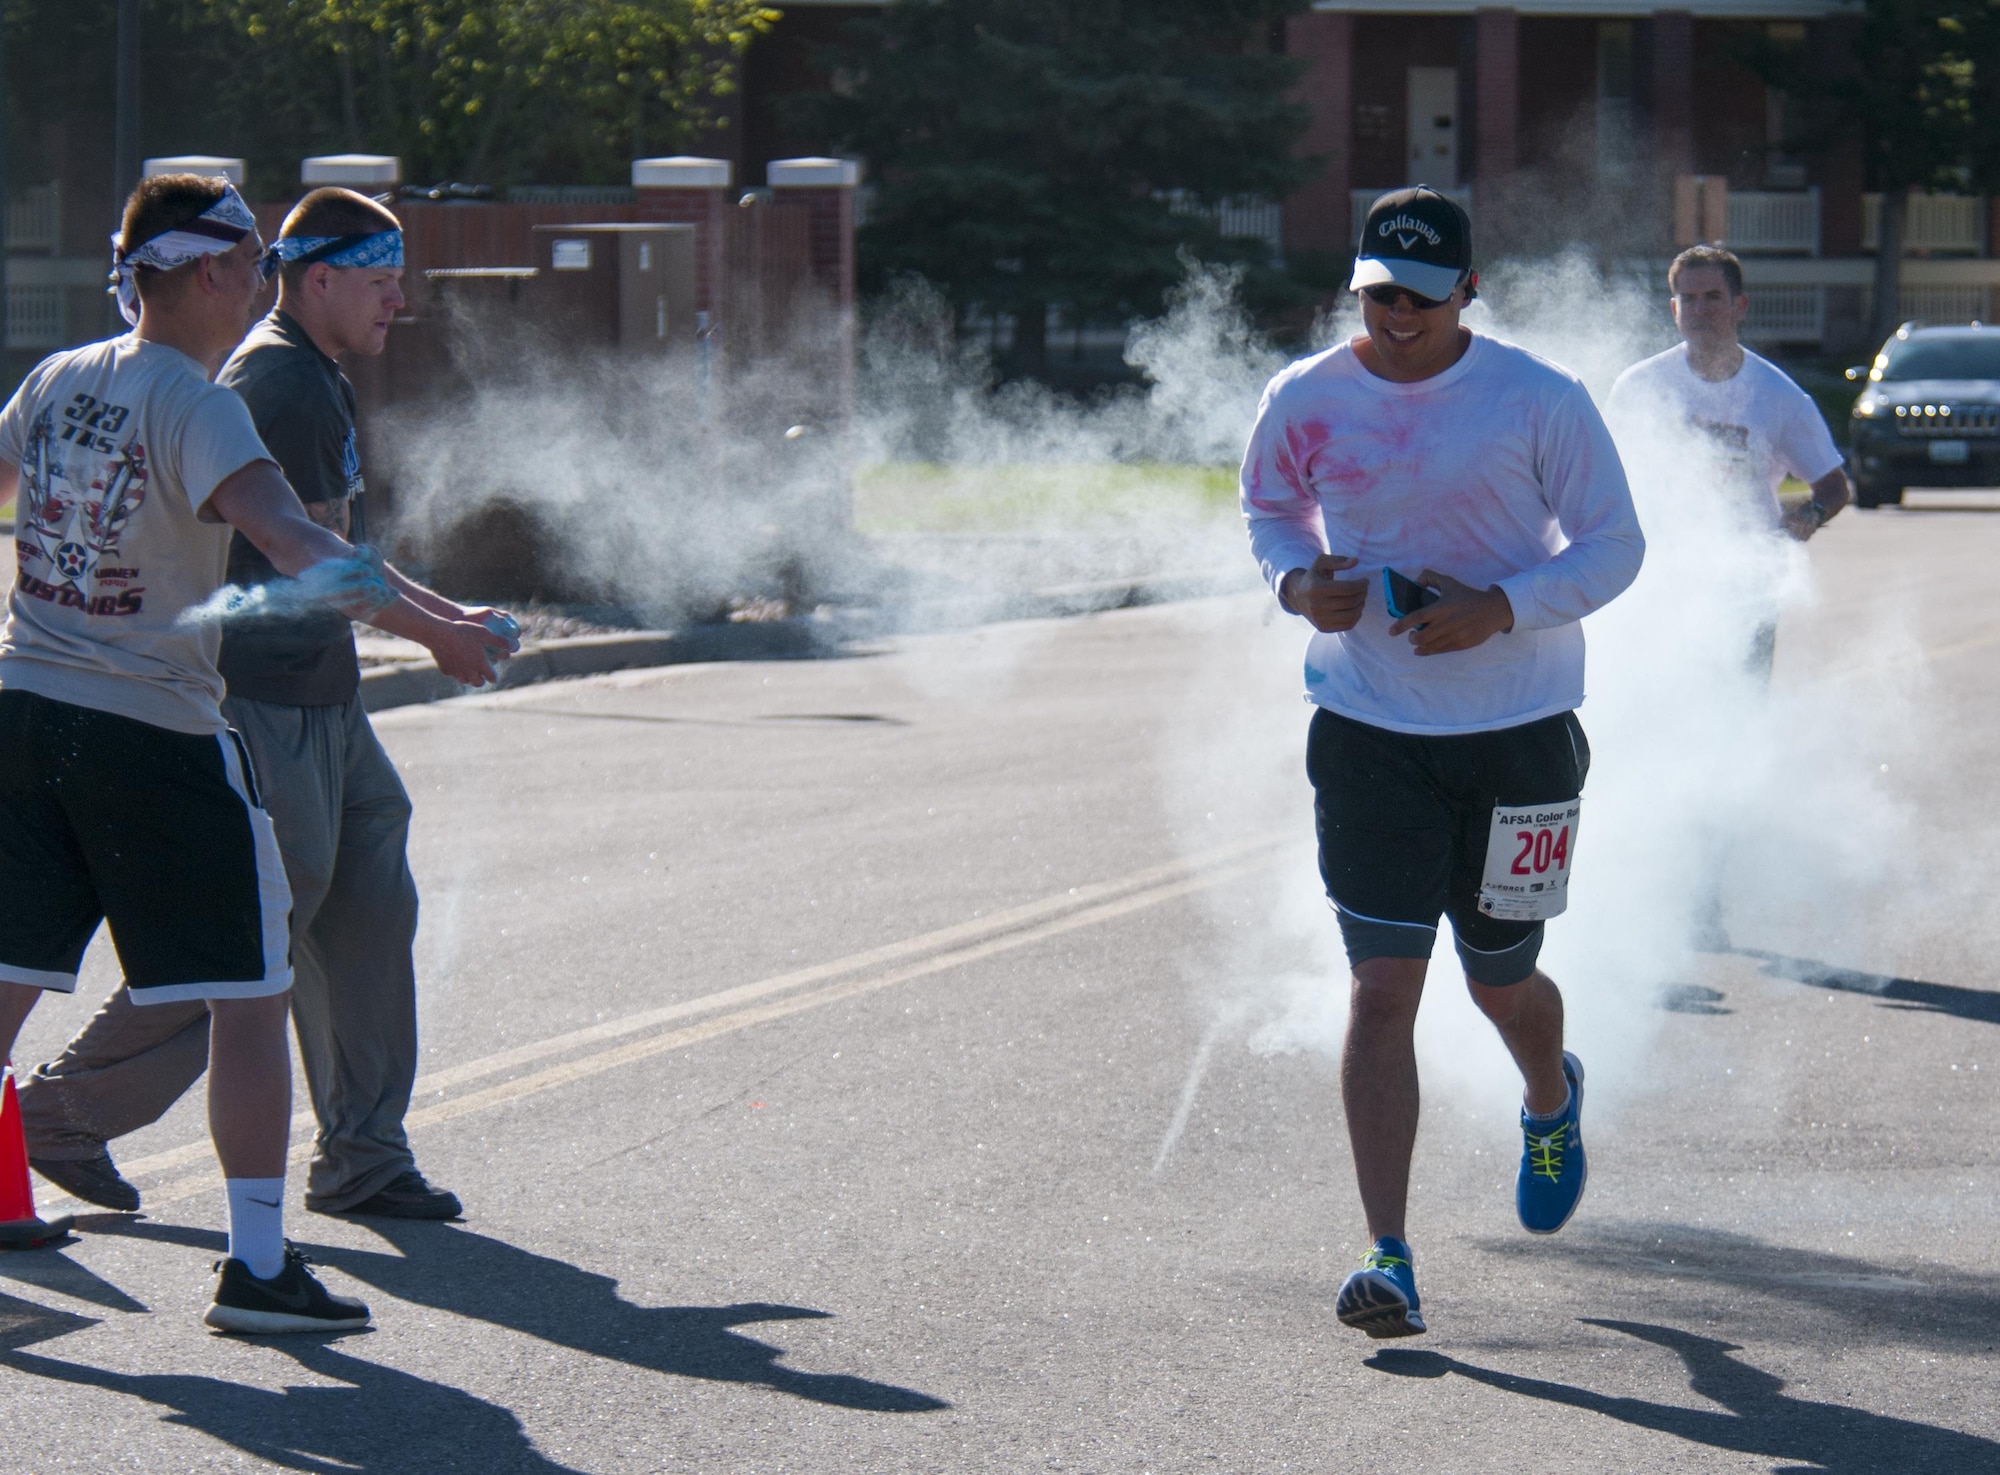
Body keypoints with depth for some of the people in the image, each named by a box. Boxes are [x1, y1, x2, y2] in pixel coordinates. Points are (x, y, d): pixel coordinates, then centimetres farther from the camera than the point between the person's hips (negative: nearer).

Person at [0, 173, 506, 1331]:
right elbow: (290, 539, -29)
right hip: (157, 735, -7)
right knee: (250, 996, 2)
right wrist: (433, 628, -29)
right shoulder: (193, 407, -14)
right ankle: (259, 1265, 1)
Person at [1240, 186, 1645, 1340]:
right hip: (1368, 731, 1)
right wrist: (1298, 581, -7)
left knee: (1499, 982, 13)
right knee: (1382, 990, -9)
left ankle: (1552, 1103, 51)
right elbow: (1268, 506, 16)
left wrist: (1500, 610, -20)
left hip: (1520, 732, -1)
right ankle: (1391, 1262, -7)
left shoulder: (1540, 402, -9)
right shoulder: (1306, 403, -3)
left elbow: (1613, 545, -4)